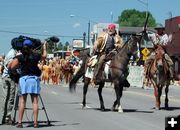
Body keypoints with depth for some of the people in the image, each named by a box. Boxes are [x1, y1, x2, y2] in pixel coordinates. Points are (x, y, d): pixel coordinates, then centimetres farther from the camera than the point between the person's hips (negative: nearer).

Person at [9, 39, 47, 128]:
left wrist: (18, 66, 12)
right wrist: (44, 47, 38)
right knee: (35, 101, 3)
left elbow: (11, 67, -8)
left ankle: (20, 122, 0)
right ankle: (35, 122, 1)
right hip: (34, 79, 1)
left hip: (23, 78, -1)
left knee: (22, 101, 2)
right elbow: (44, 56, 24)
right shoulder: (36, 56, 3)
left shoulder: (20, 57, -2)